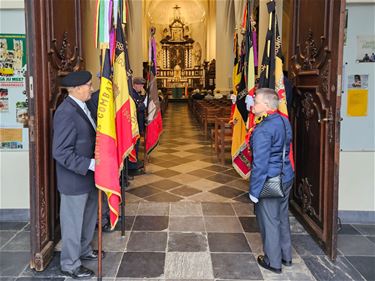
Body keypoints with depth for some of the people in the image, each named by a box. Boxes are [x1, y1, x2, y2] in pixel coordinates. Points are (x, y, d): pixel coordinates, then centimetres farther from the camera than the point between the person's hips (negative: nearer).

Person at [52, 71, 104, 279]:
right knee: (73, 222, 8)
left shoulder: (82, 106, 5)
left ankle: (84, 250, 45)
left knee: (89, 218, 24)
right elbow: (61, 153, -26)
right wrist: (91, 164, -28)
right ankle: (70, 264, 27)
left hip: (88, 176, 9)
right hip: (74, 180, -9)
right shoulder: (66, 113, -24)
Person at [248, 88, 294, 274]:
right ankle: (286, 256, 37)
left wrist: (254, 190, -16)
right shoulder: (284, 121, 3)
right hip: (286, 178, 9)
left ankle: (273, 262, 23)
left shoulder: (263, 130, -23)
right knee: (282, 217, 21)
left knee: (269, 221, 8)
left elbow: (260, 163, -23)